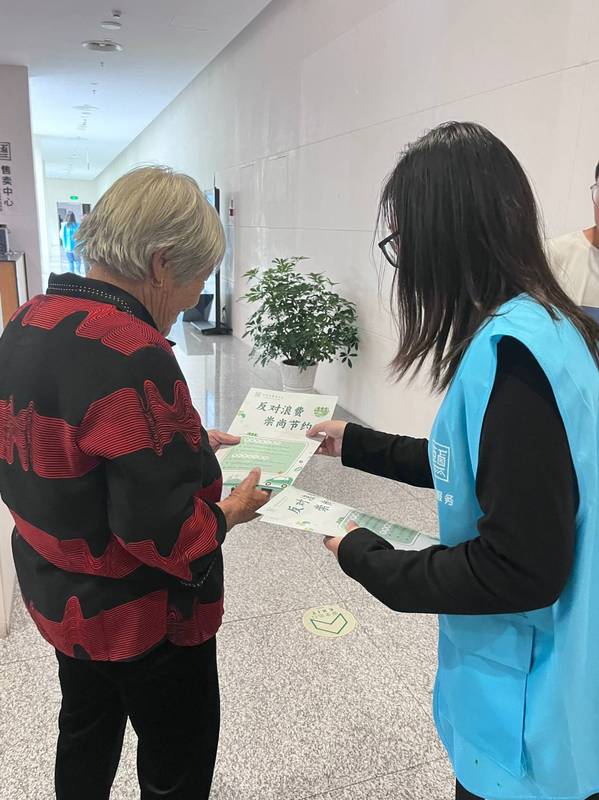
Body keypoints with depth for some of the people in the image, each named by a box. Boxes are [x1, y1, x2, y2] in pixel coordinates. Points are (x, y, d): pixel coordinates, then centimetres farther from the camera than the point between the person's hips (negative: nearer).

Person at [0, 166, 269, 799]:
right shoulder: (131, 353, -31)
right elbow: (158, 528, -31)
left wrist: (186, 444, 7)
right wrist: (227, 514, -12)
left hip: (58, 595, 8)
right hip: (141, 617, -8)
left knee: (86, 734, 31)